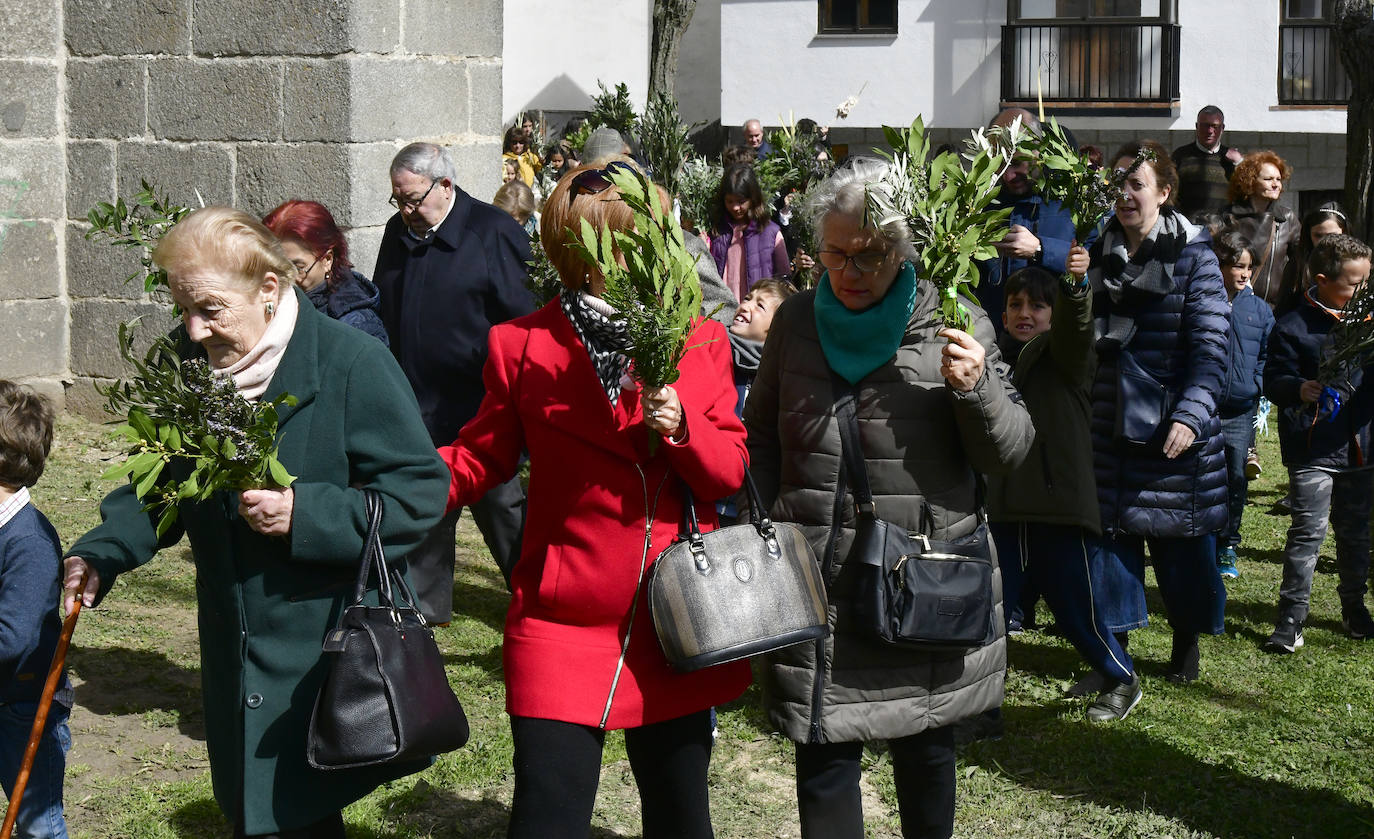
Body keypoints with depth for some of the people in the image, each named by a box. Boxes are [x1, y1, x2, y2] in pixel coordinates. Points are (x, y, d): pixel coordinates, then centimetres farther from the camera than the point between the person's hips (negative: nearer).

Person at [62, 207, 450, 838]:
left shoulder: (350, 362, -16)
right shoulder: (189, 363, 2)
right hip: (236, 662, 6)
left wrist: (305, 514, -25)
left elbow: (421, 491, -16)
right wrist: (100, 555, -2)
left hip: (332, 661, -6)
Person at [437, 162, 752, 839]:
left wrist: (681, 427, -16)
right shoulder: (523, 346, -3)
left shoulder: (700, 339, 5)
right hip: (565, 626, -3)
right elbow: (482, 456, 6)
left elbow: (731, 471, 4)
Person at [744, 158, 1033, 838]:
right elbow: (760, 434, 15)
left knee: (925, 751, 13)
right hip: (815, 583, 1)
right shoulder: (797, 321, 4)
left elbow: (1008, 452, -4)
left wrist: (977, 389, -23)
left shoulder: (955, 326, -4)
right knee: (825, 758, 3)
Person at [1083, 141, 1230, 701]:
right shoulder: (1100, 254, 9)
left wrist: (1192, 414, -21)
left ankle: (1186, 646, 31)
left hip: (1174, 429, -3)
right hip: (1110, 426, 4)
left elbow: (1210, 345, -11)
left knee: (1181, 544, 7)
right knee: (1110, 538, -2)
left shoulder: (1192, 255, -5)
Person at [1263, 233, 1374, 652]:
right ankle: (1292, 616, -4)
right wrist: (1300, 389, -29)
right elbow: (1273, 381, -9)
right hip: (1313, 448, -5)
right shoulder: (1293, 326, -8)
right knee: (1309, 529, -9)